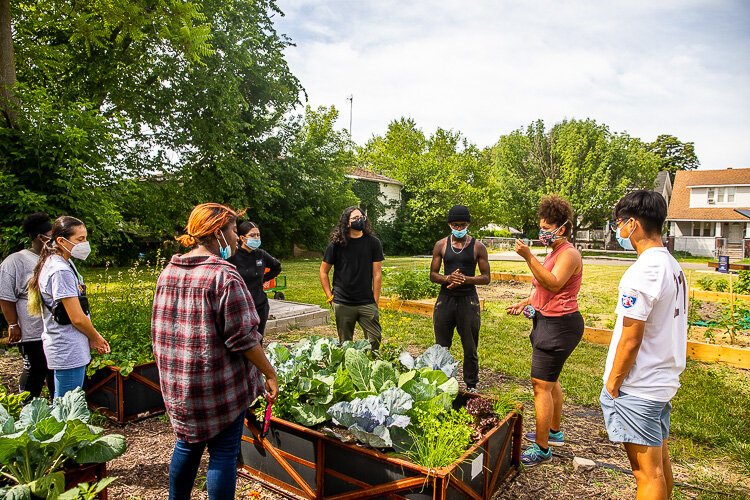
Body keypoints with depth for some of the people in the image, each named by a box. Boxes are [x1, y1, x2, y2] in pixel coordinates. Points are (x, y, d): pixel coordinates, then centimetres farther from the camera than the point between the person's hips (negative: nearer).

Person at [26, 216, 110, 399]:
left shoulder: (62, 264, 9)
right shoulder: (61, 271, -20)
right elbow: (77, 318, -20)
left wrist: (92, 337, 9)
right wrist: (96, 338, -3)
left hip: (65, 348, 10)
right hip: (69, 351, -10)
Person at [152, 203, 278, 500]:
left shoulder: (169, 272, 4)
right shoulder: (224, 276, -20)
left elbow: (160, 329, 13)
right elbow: (243, 337, -21)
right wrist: (270, 374, -10)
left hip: (177, 383, 8)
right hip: (220, 385, -7)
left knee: (188, 445, 24)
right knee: (223, 453, 7)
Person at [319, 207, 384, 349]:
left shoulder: (373, 243, 0)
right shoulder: (336, 244, -1)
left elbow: (377, 274, 0)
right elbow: (323, 271, 7)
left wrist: (375, 301, -3)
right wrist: (329, 296, 2)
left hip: (367, 303, 0)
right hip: (342, 304, 0)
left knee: (375, 339, -1)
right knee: (345, 343, 10)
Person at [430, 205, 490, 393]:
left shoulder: (478, 247, 0)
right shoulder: (441, 245, 4)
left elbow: (486, 278, 0)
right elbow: (433, 275, 6)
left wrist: (465, 279, -17)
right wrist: (448, 278, -15)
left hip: (468, 299, -1)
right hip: (445, 298, 2)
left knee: (470, 347, 8)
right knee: (441, 346, 9)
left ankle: (471, 386, 22)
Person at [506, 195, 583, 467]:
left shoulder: (569, 254, -15)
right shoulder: (554, 253, 17)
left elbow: (553, 283, -29)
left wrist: (529, 256, -34)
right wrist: (526, 302, 11)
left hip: (559, 325, -11)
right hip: (548, 322, 11)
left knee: (541, 385, -8)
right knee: (551, 380, 21)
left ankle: (542, 448, 1)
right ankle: (554, 432, 36)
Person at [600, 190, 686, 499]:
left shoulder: (643, 271, -22)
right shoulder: (673, 266, 7)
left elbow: (630, 339, -21)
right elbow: (664, 328, 13)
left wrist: (612, 383, -9)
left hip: (638, 387, -9)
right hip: (664, 380, 9)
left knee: (647, 472, 3)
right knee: (659, 459, 22)